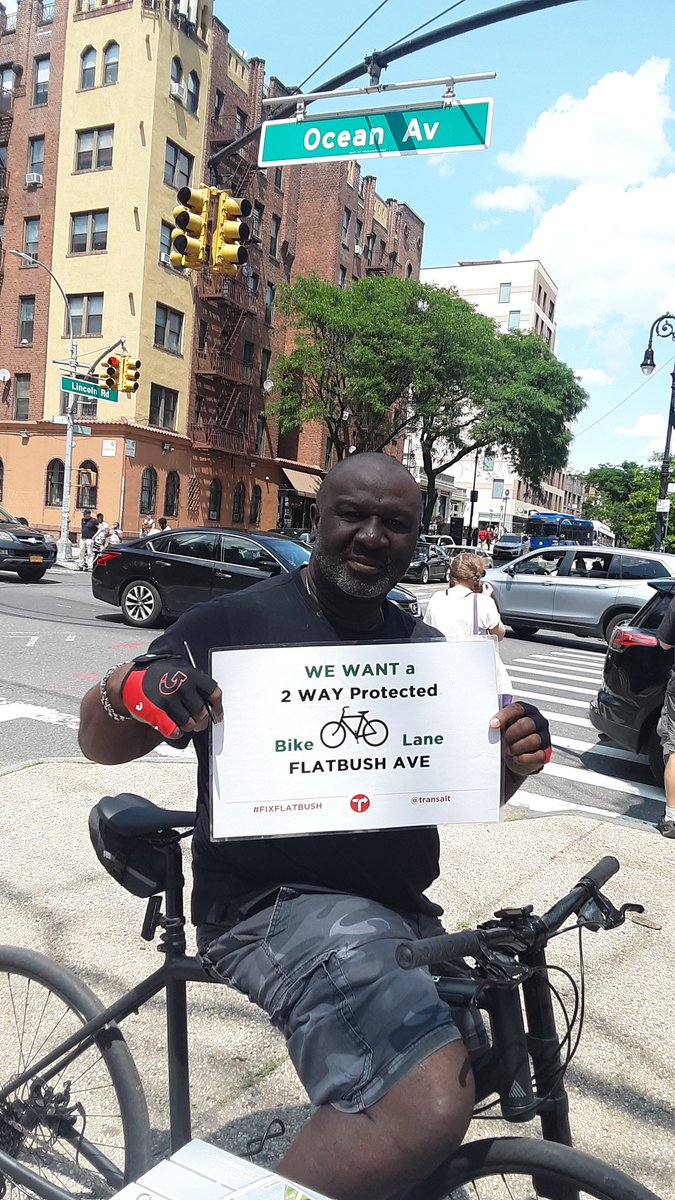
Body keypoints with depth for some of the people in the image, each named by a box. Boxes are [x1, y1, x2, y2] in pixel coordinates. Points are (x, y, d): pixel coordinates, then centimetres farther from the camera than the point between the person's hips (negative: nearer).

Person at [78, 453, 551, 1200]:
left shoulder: (424, 651, 10)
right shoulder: (234, 622, -5)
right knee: (427, 1107, -29)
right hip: (275, 905, -7)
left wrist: (516, 760, -8)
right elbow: (100, 744, -3)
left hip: (398, 909, 7)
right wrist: (131, 687, -25)